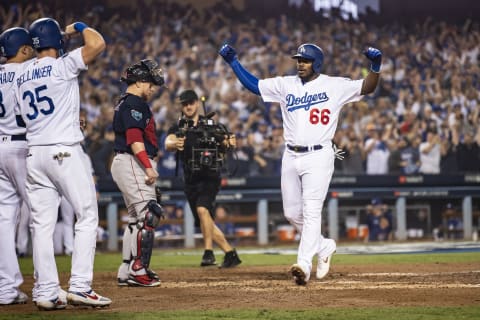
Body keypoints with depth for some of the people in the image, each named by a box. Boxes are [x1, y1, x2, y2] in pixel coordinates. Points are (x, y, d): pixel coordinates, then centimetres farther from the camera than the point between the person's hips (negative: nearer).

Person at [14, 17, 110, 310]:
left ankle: (46, 292, 3)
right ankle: (80, 286, -7)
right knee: (87, 217, 1)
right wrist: (79, 27, 3)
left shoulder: (22, 77, 12)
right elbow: (98, 44, -16)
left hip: (34, 153, 6)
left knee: (43, 224, 5)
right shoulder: (62, 66, -8)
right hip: (65, 151, -6)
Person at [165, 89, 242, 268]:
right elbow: (168, 144, -16)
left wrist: (229, 143, -34)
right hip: (190, 180, 4)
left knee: (202, 209, -28)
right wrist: (174, 144, -41)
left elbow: (222, 141, -9)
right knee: (205, 223, 7)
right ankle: (230, 253, 19)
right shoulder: (177, 129, 5)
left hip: (209, 175, -4)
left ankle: (208, 253, -30)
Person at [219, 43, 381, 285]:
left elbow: (366, 88, -5)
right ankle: (324, 246, 31)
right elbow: (253, 84, 12)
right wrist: (233, 62, 5)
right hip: (291, 156, 5)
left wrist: (375, 66, -22)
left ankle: (304, 265, -21)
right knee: (292, 213, 9)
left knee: (311, 211, -14)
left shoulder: (334, 86, -1)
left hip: (318, 157, -5)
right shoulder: (285, 85, 9)